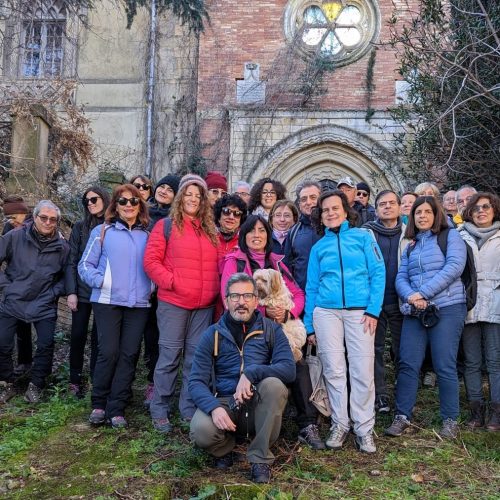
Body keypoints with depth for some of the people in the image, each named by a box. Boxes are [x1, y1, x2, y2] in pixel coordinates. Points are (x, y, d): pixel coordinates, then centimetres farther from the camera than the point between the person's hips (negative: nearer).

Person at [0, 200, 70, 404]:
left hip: (44, 305, 0)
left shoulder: (62, 247, -5)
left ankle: (36, 386, 17)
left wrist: (54, 293, -5)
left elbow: (65, 276, 6)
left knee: (45, 346, -4)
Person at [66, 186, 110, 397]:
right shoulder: (80, 227, 5)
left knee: (98, 337, 5)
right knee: (78, 335, 4)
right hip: (82, 290, 1)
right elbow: (72, 261, 2)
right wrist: (71, 291, -6)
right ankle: (75, 380, 17)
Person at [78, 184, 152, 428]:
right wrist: (100, 281, -13)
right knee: (108, 352, -7)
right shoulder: (102, 231, 3)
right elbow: (85, 265, 2)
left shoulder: (147, 235, 12)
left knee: (129, 354, 1)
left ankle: (116, 408, 9)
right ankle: (99, 404, 11)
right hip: (108, 302, -3)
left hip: (139, 304, 3)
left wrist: (152, 286, 0)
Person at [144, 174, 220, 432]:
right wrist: (171, 282, -13)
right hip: (173, 303, -4)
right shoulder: (166, 226, 2)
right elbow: (151, 260, -4)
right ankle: (160, 411, 12)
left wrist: (215, 291, 4)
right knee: (170, 356, 0)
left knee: (196, 358, 8)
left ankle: (189, 410, 19)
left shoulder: (211, 231, 15)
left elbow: (218, 265, 18)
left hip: (204, 305, 4)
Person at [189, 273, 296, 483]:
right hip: (224, 402, 0)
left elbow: (289, 369, -12)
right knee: (201, 430, -31)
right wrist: (214, 407, -26)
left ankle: (260, 458, -13)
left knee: (274, 384, -32)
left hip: (259, 404, 0)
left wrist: (251, 373, -27)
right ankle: (225, 448, 8)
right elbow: (196, 381, -5)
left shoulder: (271, 329, 2)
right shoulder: (212, 335, 2)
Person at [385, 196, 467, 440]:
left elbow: (454, 267, -11)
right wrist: (410, 296, -13)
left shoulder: (450, 236, 4)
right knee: (408, 364, 1)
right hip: (415, 312, 4)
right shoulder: (410, 246, 18)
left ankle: (450, 420, 11)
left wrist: (424, 293, -15)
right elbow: (401, 278, 10)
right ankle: (402, 416, 10)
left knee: (445, 366, -2)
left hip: (446, 309, -4)